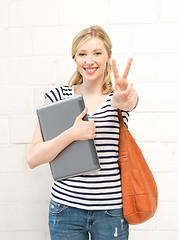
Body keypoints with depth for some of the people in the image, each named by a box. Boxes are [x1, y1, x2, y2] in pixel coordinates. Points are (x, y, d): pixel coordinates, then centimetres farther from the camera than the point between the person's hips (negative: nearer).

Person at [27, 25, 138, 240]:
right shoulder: (58, 96, -1)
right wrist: (72, 134, -21)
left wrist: (124, 99, -49)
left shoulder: (119, 95, 0)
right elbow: (33, 159, -7)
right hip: (66, 207, 0)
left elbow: (129, 101, -27)